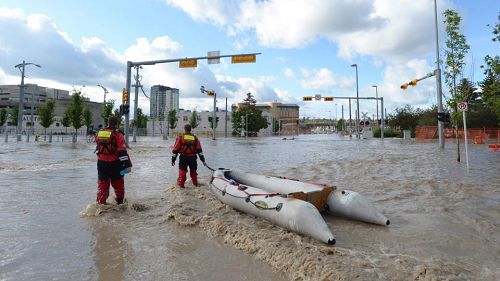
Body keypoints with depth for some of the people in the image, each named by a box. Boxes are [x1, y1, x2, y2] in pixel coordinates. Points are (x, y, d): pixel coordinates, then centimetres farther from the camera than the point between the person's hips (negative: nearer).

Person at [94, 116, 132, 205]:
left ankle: (100, 203, 11)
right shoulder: (118, 134, -11)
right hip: (115, 164, -4)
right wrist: (128, 164, -18)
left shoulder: (99, 133, 6)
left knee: (102, 184, 12)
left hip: (101, 163, 4)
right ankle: (120, 202, 26)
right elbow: (122, 152, -18)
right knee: (118, 184, 13)